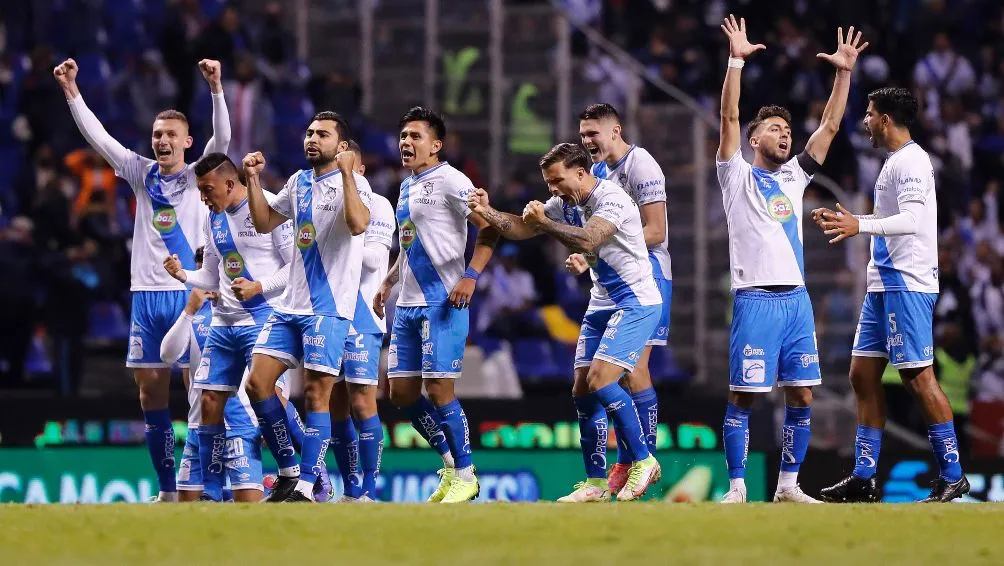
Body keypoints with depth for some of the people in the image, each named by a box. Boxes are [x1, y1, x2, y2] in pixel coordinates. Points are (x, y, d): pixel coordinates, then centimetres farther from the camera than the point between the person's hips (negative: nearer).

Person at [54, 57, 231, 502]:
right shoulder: (142, 174, 10)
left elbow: (222, 137, -14)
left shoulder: (198, 176, 1)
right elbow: (96, 136, 6)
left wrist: (216, 88, -28)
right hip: (146, 294, 4)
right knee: (150, 393, 3)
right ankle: (168, 490, 8)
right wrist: (71, 91, -4)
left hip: (190, 293, -4)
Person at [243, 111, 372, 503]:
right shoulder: (298, 183, 15)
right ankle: (288, 470, 12)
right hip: (290, 305, 7)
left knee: (316, 394, -7)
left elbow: (358, 223, -26)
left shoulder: (353, 182, -6)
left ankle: (305, 486, -4)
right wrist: (254, 179, 13)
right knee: (258, 383, 0)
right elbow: (264, 223, 24)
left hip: (328, 308, -7)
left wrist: (346, 172, -26)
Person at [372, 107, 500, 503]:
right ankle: (451, 463, 19)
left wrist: (470, 276, -24)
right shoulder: (407, 187, 18)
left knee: (439, 389, -9)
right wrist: (388, 282, 23)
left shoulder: (449, 181, -9)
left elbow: (488, 229, -15)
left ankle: (465, 475, 2)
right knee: (402, 393, 7)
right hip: (407, 305, 9)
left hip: (442, 303, -9)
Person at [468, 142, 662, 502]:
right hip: (602, 305, 9)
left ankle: (644, 461, -7)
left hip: (636, 303, -9)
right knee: (582, 391, 3)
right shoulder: (566, 203, 7)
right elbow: (522, 228, 8)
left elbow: (588, 241, -34)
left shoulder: (611, 198, -19)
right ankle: (595, 484, 9)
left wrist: (543, 221, -27)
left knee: (600, 381, -21)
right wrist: (489, 213, -10)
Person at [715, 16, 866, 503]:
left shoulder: (794, 177, 17)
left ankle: (788, 485, 11)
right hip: (755, 299, -5)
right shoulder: (738, 177, 3)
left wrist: (844, 73, 7)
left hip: (796, 298, 5)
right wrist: (736, 61, -18)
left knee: (801, 396, 3)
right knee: (742, 396, -6)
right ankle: (736, 488, -2)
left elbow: (829, 126, 15)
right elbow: (729, 118, -9)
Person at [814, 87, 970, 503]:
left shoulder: (910, 161, -12)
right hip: (883, 283, 10)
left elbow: (914, 219, -25)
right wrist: (843, 220, 27)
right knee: (863, 375, 8)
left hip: (906, 285, -10)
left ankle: (952, 475, -5)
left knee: (918, 377, -9)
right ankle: (863, 478, 10)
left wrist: (861, 225, -33)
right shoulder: (895, 162, 18)